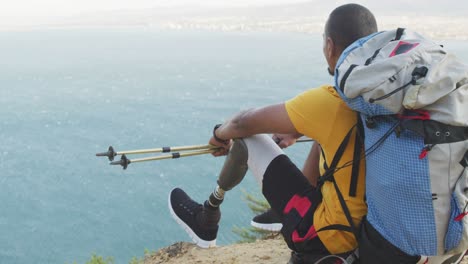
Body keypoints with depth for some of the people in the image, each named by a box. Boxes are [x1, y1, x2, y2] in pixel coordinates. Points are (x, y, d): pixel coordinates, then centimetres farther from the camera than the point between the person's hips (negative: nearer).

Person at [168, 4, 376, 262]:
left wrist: (220, 134, 12)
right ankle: (283, 213, 38)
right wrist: (298, 129, 33)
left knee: (247, 138, 1)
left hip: (330, 237, -6)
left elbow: (243, 123, -10)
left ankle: (205, 223, 22)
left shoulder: (328, 101, -20)